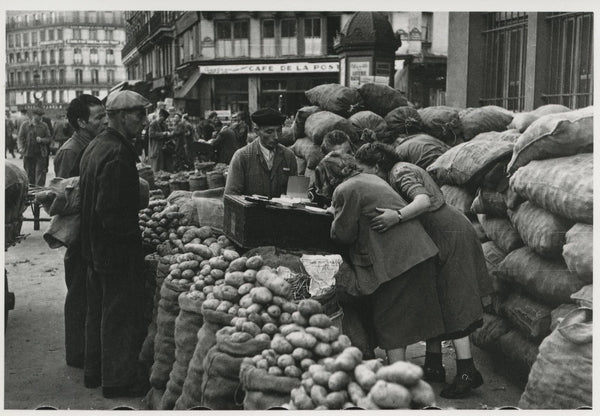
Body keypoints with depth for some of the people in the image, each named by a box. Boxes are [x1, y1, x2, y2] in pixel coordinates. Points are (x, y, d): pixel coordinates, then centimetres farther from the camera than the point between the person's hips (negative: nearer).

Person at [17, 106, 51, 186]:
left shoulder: (44, 126, 6)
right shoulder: (25, 125, 4)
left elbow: (49, 138, 8)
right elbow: (21, 137, 2)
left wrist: (41, 140, -12)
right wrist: (21, 147, -15)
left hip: (41, 154, 0)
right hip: (28, 154, 1)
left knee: (40, 174, -7)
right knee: (29, 174, 8)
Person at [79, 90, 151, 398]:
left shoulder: (94, 147, 9)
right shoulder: (117, 153, -23)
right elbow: (112, 212, -29)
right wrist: (136, 231, -16)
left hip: (94, 245, 10)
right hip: (118, 248, -10)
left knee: (98, 310, 20)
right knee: (121, 314, 3)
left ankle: (94, 371, 34)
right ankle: (119, 379, 16)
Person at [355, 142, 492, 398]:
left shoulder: (401, 173, -14)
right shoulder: (398, 172, 15)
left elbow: (423, 200, -32)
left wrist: (397, 216, -46)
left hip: (449, 236, -10)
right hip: (439, 236, 10)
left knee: (451, 305, -11)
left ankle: (467, 373, -10)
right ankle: (433, 366, 16)